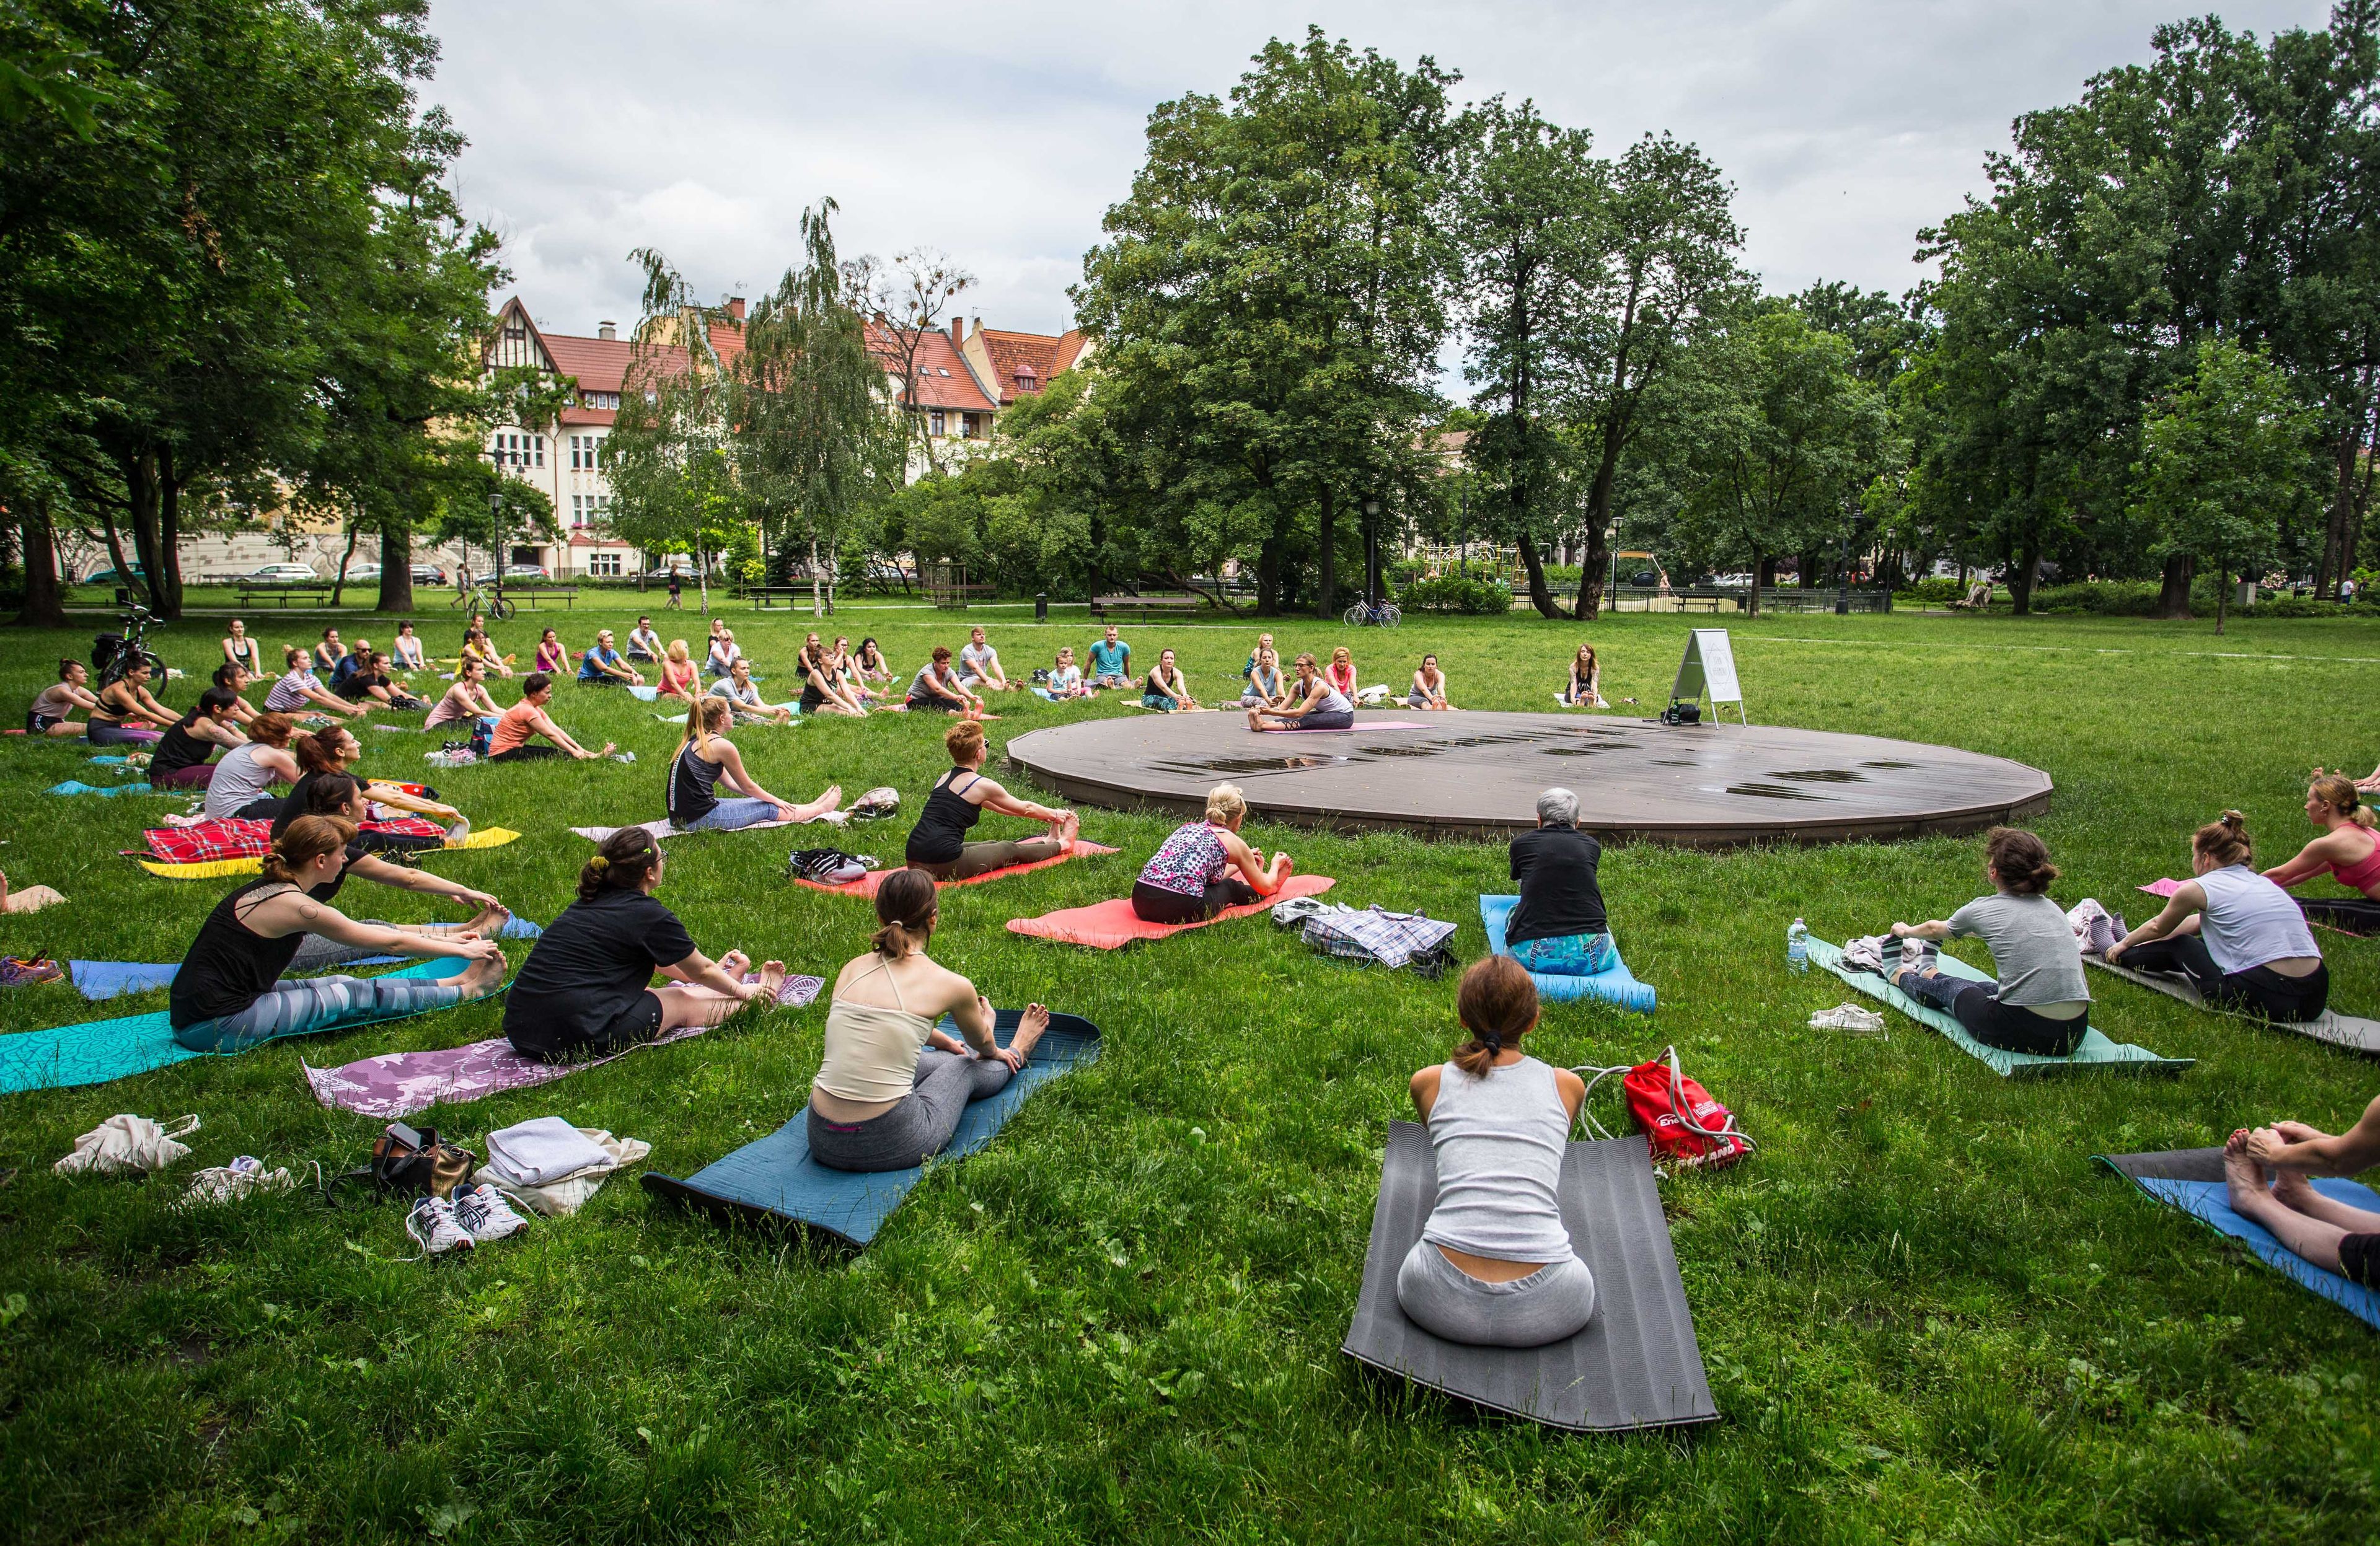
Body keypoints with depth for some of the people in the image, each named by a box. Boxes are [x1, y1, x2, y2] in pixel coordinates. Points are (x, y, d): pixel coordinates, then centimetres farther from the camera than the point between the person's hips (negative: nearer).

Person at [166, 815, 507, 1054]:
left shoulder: (268, 890, 9)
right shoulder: (294, 905, -19)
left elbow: (367, 932, 16)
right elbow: (392, 944, -10)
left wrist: (445, 939, 19)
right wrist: (462, 951, 1)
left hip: (198, 1009, 9)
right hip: (214, 1027, -9)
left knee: (341, 985, 10)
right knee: (355, 996, -1)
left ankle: (454, 984, 18)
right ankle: (463, 990, 11)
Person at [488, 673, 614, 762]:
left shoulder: (535, 709, 9)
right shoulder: (527, 710, -21)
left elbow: (556, 729, 0)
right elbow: (551, 735, -20)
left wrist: (580, 749, -9)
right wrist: (575, 752, -18)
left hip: (514, 749, 9)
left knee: (556, 752, -6)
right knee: (553, 754, -18)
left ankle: (597, 755, -11)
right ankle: (596, 757, -22)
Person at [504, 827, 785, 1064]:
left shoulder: (590, 902, 14)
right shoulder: (650, 915, -9)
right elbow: (700, 971, 8)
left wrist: (713, 972, 42)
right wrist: (744, 992, 26)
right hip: (579, 1036, -8)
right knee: (683, 1001, 11)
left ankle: (725, 980, 43)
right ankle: (758, 991, 31)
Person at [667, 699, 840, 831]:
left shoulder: (694, 742, 14)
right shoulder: (721, 745, -13)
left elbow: (729, 781, 21)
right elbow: (748, 786, -2)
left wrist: (773, 800, 27)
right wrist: (776, 800, 15)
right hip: (699, 820, -9)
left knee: (762, 803, 20)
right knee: (768, 809, 8)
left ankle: (812, 806, 35)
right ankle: (820, 809, 26)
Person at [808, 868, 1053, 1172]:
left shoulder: (851, 969, 6)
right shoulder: (950, 985, -8)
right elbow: (982, 1043, 17)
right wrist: (996, 1052, 42)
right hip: (889, 1145, -5)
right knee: (962, 1066, 26)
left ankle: (1011, 1054, 64)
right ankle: (1016, 1056, 59)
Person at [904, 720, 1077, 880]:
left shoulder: (944, 778, 16)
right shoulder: (982, 785, -7)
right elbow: (1025, 808, 9)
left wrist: (1043, 814, 38)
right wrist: (1055, 814, 29)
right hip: (944, 864, -7)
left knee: (994, 846, 24)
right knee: (1010, 851, 14)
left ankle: (1047, 842, 41)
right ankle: (1061, 845, 34)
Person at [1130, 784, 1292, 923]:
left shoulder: (1187, 827, 25)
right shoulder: (1235, 842, 11)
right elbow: (1265, 887, 26)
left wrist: (1238, 863, 56)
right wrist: (1275, 865, 46)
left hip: (1140, 902, 5)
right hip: (1180, 908, -5)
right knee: (1229, 886, 26)